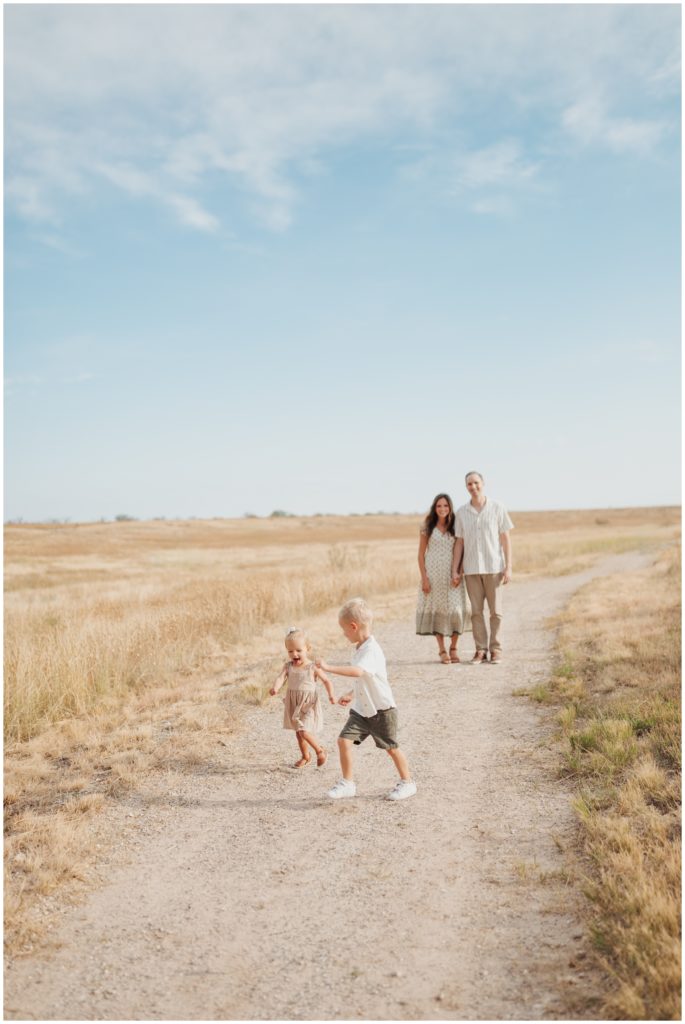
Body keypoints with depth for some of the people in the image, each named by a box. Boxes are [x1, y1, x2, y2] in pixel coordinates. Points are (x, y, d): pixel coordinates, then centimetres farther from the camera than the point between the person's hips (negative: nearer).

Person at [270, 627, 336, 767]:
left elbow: (326, 680, -2)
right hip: (294, 704, 5)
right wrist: (275, 688, -42)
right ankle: (305, 756, 37)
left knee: (304, 731, -16)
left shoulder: (313, 667, -12)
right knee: (298, 732, 16)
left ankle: (320, 751, 10)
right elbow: (281, 678, -21)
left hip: (308, 704, -5)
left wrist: (331, 695, -17)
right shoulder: (288, 666, -4)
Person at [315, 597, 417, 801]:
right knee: (343, 740, -3)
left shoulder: (371, 650, -25)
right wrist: (351, 695, 17)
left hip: (382, 709, -8)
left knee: (391, 747, 7)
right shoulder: (360, 648, 7)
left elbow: (358, 672, -43)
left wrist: (328, 667, -43)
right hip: (361, 709, 8)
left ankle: (407, 782, 27)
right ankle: (347, 783, 9)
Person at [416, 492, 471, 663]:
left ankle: (453, 647, 11)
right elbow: (421, 554, 1)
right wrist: (424, 577, -6)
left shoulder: (455, 527, 6)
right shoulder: (427, 528, 2)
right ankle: (442, 650, 9)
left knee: (455, 609, -5)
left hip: (452, 575, 1)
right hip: (433, 574, -1)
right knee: (436, 610, 0)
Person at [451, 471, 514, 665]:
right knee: (476, 611, 3)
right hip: (471, 569, 2)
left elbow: (505, 538, 0)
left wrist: (508, 567, -6)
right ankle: (480, 650, 10)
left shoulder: (497, 508, 0)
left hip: (494, 567, -2)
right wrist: (455, 570, 4)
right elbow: (459, 542, 8)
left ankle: (496, 649, 11)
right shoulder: (461, 512, 5)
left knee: (495, 611, 2)